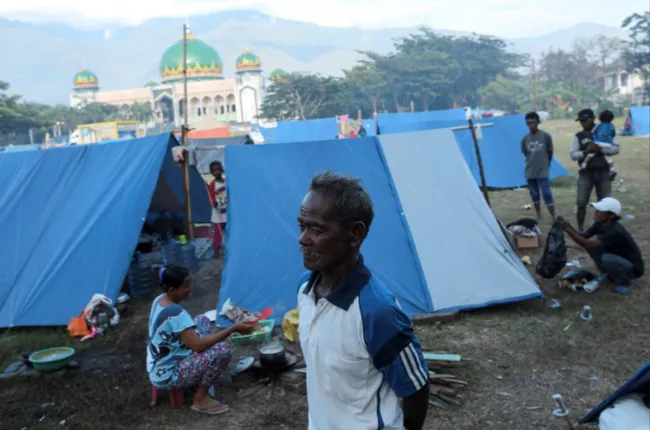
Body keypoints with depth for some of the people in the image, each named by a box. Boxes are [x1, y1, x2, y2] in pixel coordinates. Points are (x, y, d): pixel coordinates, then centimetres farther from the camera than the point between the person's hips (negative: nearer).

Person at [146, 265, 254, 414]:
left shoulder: (160, 300, 0)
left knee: (203, 320, 15)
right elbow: (198, 346, -32)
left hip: (157, 366, 10)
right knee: (223, 349, -23)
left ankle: (198, 381, 16)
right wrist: (233, 329, -28)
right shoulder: (175, 313, -29)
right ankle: (201, 399, -6)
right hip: (167, 377, -10)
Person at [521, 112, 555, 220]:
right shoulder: (525, 139, -2)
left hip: (542, 171, -3)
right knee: (534, 195, 13)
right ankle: (538, 216, 29)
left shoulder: (546, 136, -8)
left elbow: (550, 152, 5)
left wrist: (545, 163, 14)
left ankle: (554, 218, 1)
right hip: (530, 172, 3)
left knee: (547, 194, -7)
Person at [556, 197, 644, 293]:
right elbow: (584, 237, -7)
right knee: (592, 244, -11)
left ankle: (624, 281, -5)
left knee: (606, 259, -35)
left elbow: (587, 244, -37)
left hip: (633, 268, -7)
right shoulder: (600, 224, -9)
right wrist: (569, 227, -23)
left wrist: (568, 229, -36)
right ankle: (606, 276, 3)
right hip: (617, 259, 7)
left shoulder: (615, 231, -33)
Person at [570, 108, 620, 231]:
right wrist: (586, 152, -20)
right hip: (586, 173, -1)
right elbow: (573, 154, -2)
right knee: (581, 203, -5)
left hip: (603, 172, 1)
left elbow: (616, 148, -2)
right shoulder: (579, 136, 5)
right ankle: (580, 228, 10)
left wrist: (600, 148, -17)